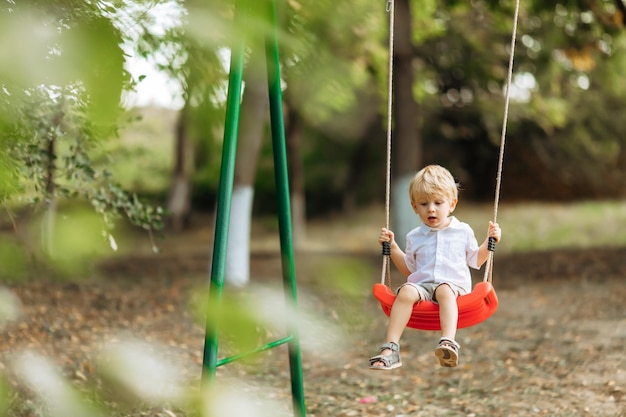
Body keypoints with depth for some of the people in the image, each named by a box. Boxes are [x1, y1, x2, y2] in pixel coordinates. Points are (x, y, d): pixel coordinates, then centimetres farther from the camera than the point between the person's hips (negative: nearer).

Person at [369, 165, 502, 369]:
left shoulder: (463, 232, 15)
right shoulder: (415, 237, 19)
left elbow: (475, 260, 23)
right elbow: (408, 269, 27)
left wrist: (489, 242, 9)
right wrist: (392, 247, 18)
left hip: (453, 284, -2)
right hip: (421, 284, 2)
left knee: (444, 291, -39)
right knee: (406, 291, -33)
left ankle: (448, 342, -58)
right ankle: (390, 348, -41)